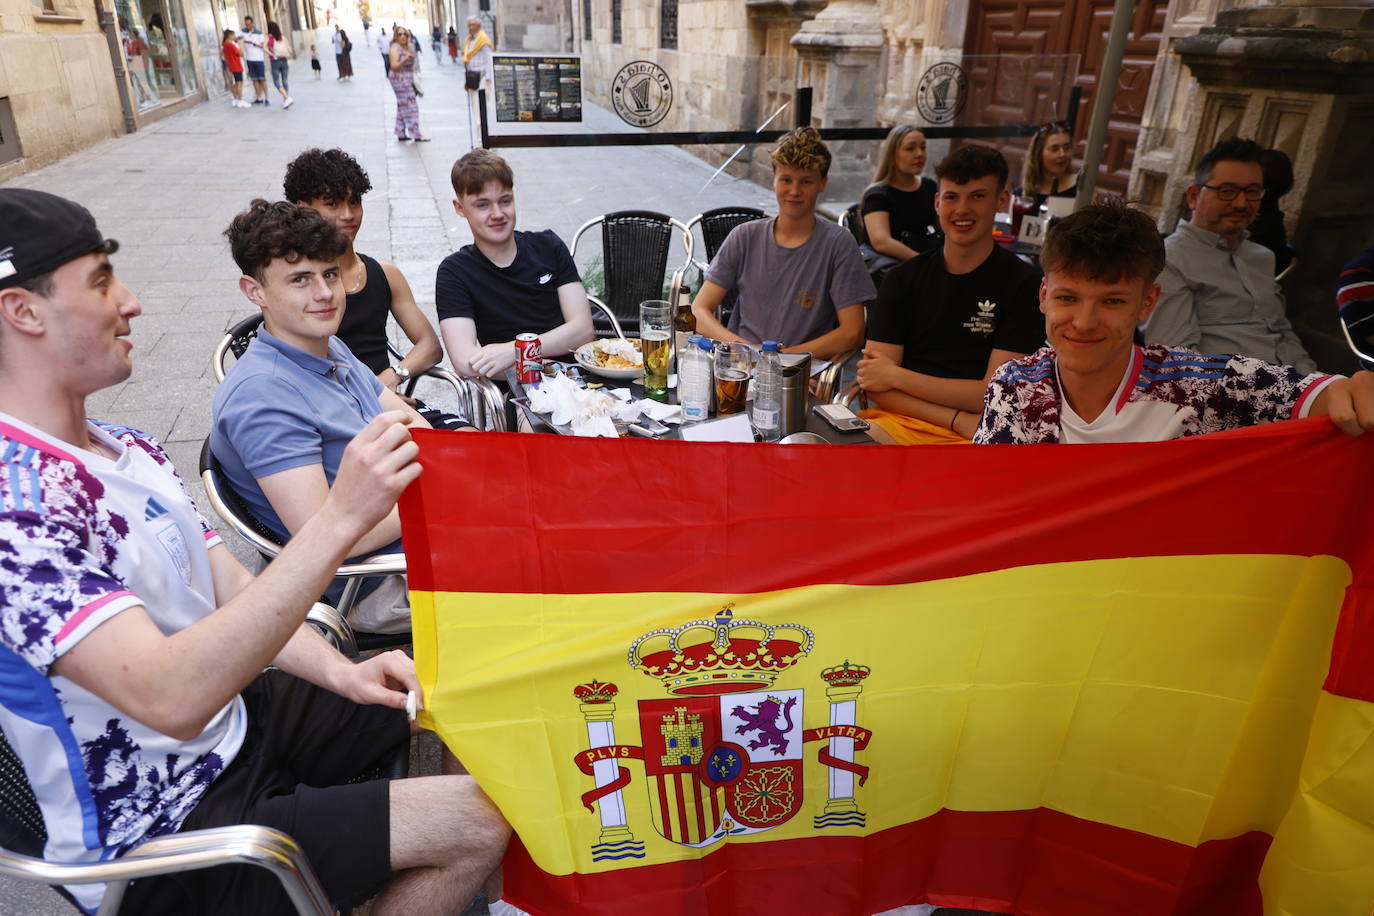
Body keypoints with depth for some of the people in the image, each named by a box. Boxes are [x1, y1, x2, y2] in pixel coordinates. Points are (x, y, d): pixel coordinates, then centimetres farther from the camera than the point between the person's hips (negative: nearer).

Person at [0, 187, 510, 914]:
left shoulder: (125, 449, 4)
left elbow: (234, 590, 5)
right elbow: (171, 699, -38)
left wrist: (337, 670, -11)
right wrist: (340, 518, -42)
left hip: (238, 718, 9)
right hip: (165, 829, -8)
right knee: (476, 823, -16)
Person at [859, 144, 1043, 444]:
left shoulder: (1024, 284, 0)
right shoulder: (903, 278, 10)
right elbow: (875, 387, 1)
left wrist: (895, 375, -2)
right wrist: (957, 419, -12)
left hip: (982, 436, -3)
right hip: (900, 421, 3)